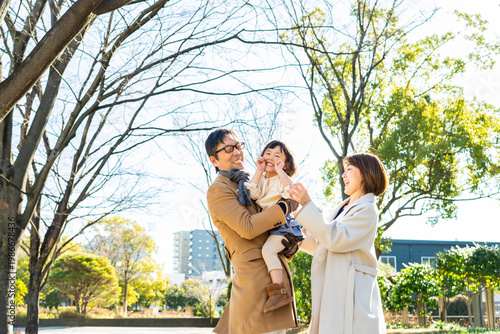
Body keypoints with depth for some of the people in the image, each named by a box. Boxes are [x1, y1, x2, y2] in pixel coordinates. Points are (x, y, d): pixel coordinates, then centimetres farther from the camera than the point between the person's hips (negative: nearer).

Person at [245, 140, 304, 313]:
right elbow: (253, 194, -8)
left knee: (268, 249, -28)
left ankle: (279, 292, -28)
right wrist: (259, 171, -9)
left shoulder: (282, 179, -5)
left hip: (281, 224, -8)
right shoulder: (261, 178, 12)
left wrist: (280, 170, -21)